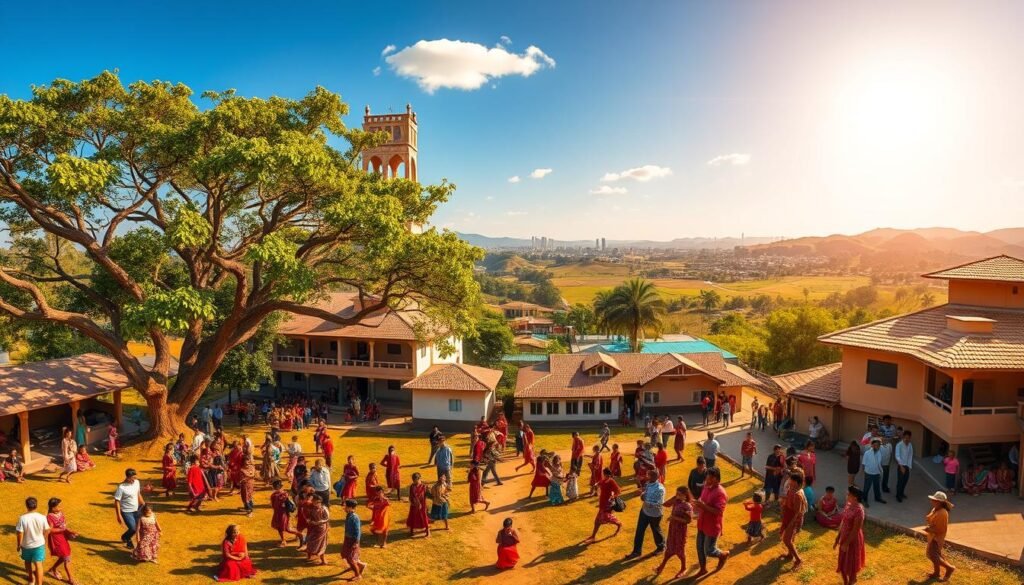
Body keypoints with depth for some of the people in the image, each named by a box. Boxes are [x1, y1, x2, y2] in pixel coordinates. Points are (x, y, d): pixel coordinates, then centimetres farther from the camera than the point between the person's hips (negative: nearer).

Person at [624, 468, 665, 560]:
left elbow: (659, 504, -27)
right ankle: (636, 552, 23)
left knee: (656, 531, 18)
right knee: (639, 531, 10)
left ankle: (661, 547, 47)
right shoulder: (648, 483, -6)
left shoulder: (660, 489, -29)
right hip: (644, 511, 6)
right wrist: (642, 496, -12)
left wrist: (646, 501, -27)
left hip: (654, 514, -6)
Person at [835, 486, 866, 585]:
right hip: (844, 537, 8)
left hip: (853, 539, -8)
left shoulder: (858, 510, -26)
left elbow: (856, 530, -22)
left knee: (851, 564, 12)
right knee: (843, 563, 20)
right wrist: (837, 538, 11)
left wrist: (847, 543, -17)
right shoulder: (848, 505, -1)